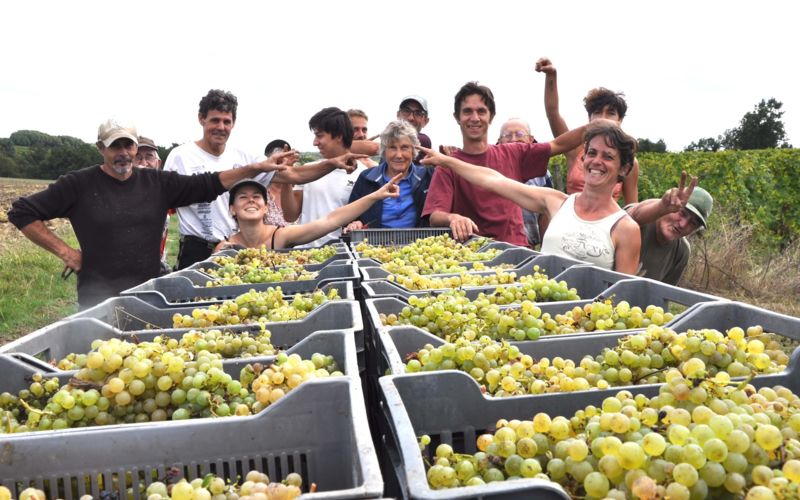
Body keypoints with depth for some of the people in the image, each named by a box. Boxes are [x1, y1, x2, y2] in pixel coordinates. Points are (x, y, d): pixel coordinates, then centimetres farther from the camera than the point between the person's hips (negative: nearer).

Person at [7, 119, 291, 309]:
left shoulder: (157, 183, 5)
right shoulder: (79, 184, -3)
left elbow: (207, 184, 3)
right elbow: (22, 212, 1)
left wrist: (256, 169, -5)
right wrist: (65, 252, -6)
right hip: (99, 300, -3)